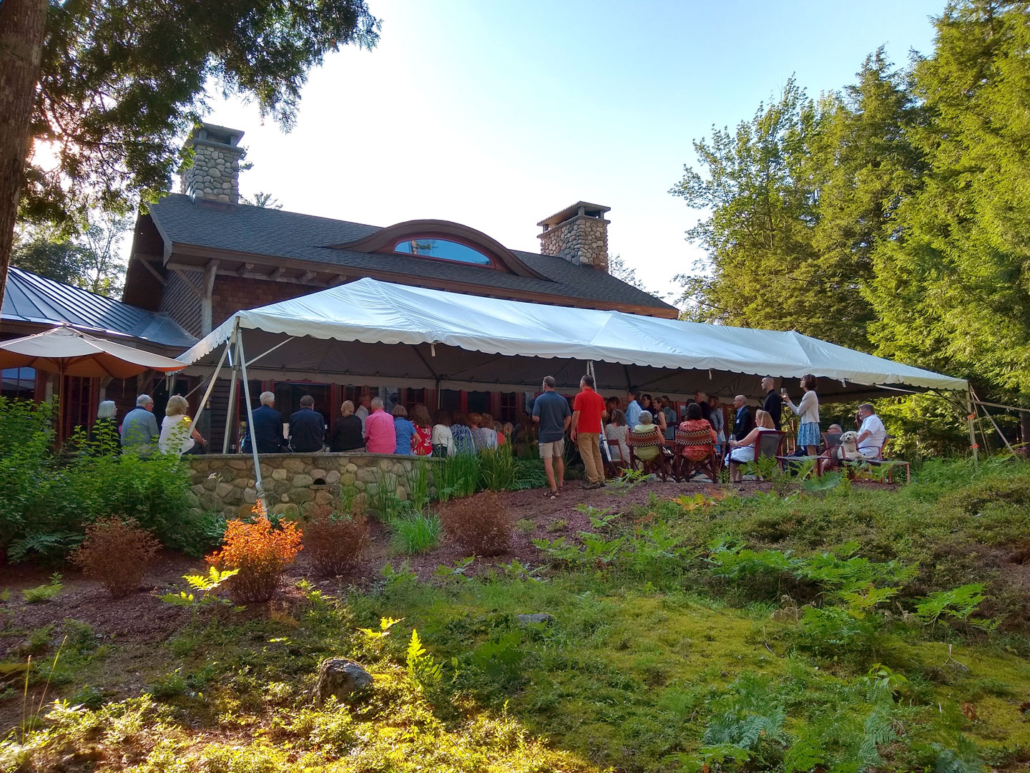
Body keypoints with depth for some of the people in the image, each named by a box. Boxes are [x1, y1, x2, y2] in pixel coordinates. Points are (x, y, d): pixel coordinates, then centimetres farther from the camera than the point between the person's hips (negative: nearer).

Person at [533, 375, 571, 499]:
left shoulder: (540, 399, -11)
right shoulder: (562, 399, 3)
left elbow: (535, 418, -15)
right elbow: (568, 418, 4)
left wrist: (541, 422, 7)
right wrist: (562, 430, 15)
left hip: (545, 435, -5)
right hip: (559, 434, 5)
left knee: (548, 462, -3)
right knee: (559, 458, 20)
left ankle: (553, 489, -6)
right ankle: (560, 484, 28)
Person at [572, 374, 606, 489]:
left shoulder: (580, 396, -9)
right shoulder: (599, 397, 10)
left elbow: (576, 414, -13)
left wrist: (573, 429, -8)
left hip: (584, 430, -7)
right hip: (596, 430, 7)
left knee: (587, 456, -6)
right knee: (597, 454, 12)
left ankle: (594, 481, -10)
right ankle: (601, 479, 13)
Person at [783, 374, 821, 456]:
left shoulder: (809, 394, -12)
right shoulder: (810, 394, 20)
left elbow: (799, 411, -10)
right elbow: (798, 411, 18)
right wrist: (788, 401, 19)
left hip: (809, 425, -10)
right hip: (807, 425, 10)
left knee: (811, 455, -14)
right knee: (811, 454, 5)